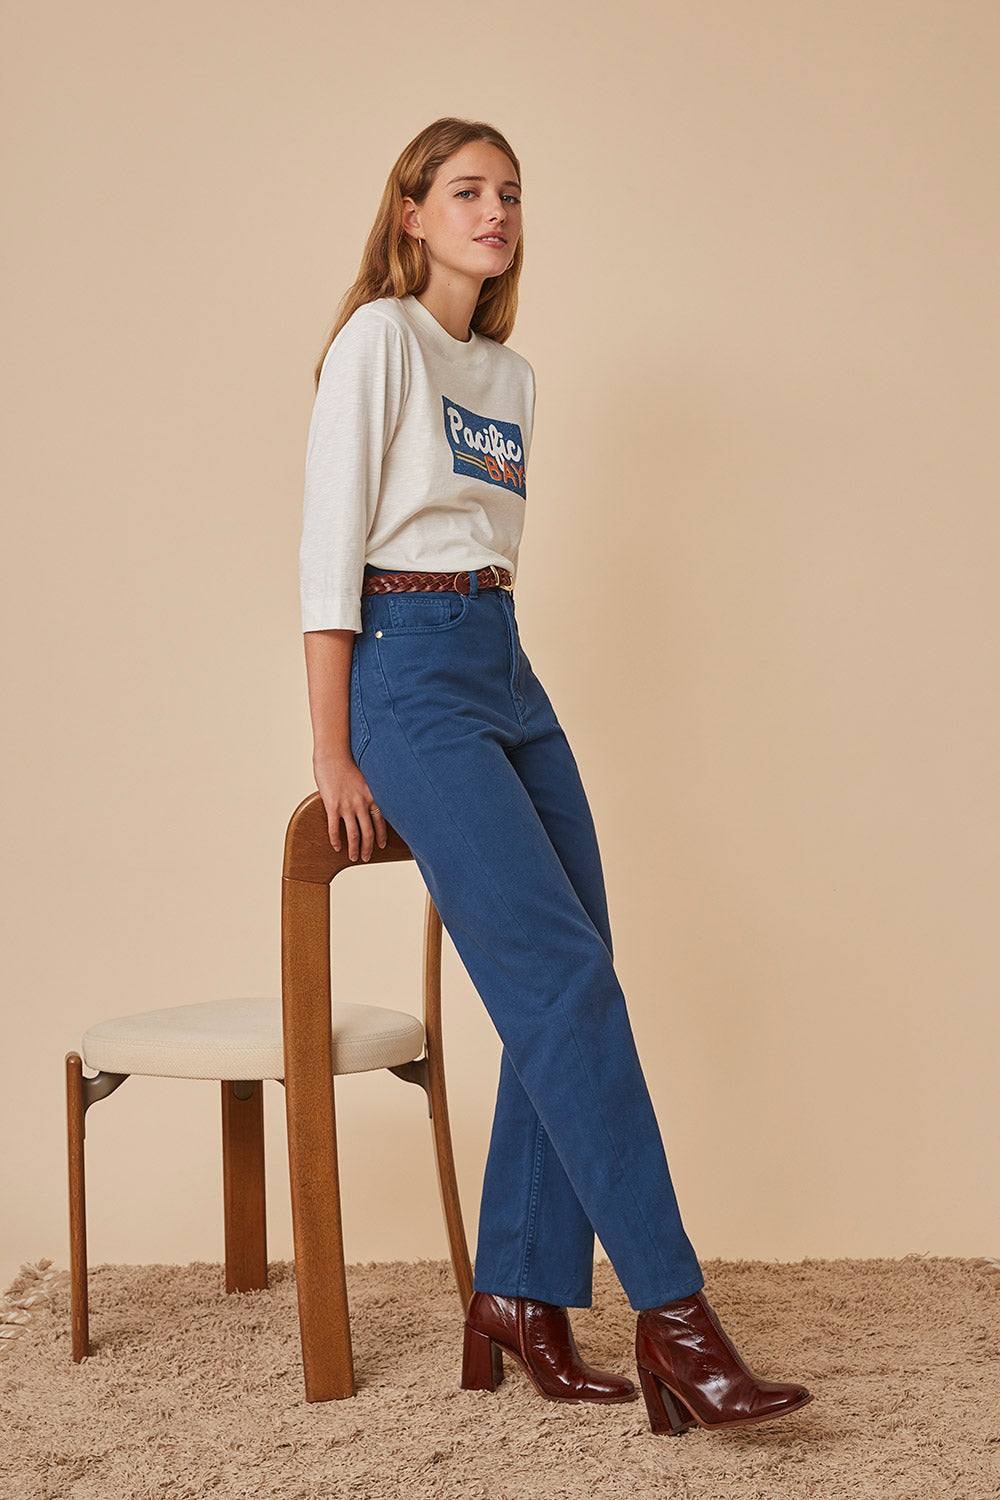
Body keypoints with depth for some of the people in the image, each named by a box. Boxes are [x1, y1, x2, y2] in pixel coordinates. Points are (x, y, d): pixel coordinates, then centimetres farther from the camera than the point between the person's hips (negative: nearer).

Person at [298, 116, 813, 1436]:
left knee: (569, 992, 0)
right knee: (562, 978, -15)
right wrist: (331, 752, -12)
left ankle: (520, 1302, 8)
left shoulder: (512, 377, 19)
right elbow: (330, 543, -9)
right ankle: (672, 1314, -12)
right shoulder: (380, 339, -3)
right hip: (411, 670, -8)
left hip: (509, 671, 8)